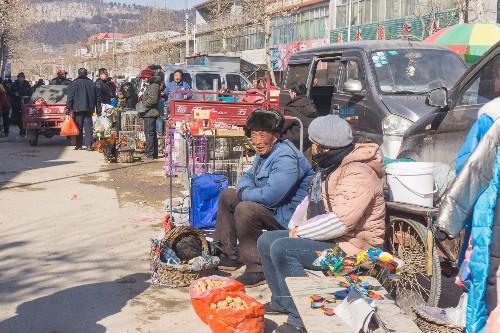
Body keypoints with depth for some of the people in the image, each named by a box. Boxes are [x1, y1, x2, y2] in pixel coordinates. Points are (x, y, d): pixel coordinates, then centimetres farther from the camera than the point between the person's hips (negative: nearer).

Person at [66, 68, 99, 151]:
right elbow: (97, 98, 12)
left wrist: (68, 108, -2)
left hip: (78, 109, -2)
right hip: (89, 109, 2)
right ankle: (89, 145, -6)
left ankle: (79, 145, 6)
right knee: (88, 128, 1)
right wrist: (98, 110, 16)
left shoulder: (74, 84, -2)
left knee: (78, 128, 5)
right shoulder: (92, 84, 9)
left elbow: (70, 97, -5)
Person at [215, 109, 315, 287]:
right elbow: (248, 177, 21)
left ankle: (257, 268, -20)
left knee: (245, 210, -31)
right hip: (271, 207, 11)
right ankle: (228, 255, 18)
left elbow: (270, 196, -33)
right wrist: (243, 189, -4)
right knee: (226, 196, 14)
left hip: (288, 215, -11)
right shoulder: (265, 152, 8)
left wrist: (242, 193, -14)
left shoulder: (286, 158, -25)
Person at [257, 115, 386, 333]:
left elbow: (340, 221, -30)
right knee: (267, 241, 8)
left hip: (351, 246, -11)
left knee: (282, 249, -27)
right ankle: (282, 301, 20)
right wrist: (295, 226, 1)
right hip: (327, 238, 11)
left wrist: (300, 231, -19)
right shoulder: (328, 168, 12)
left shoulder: (357, 175, -21)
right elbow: (311, 201, 18)